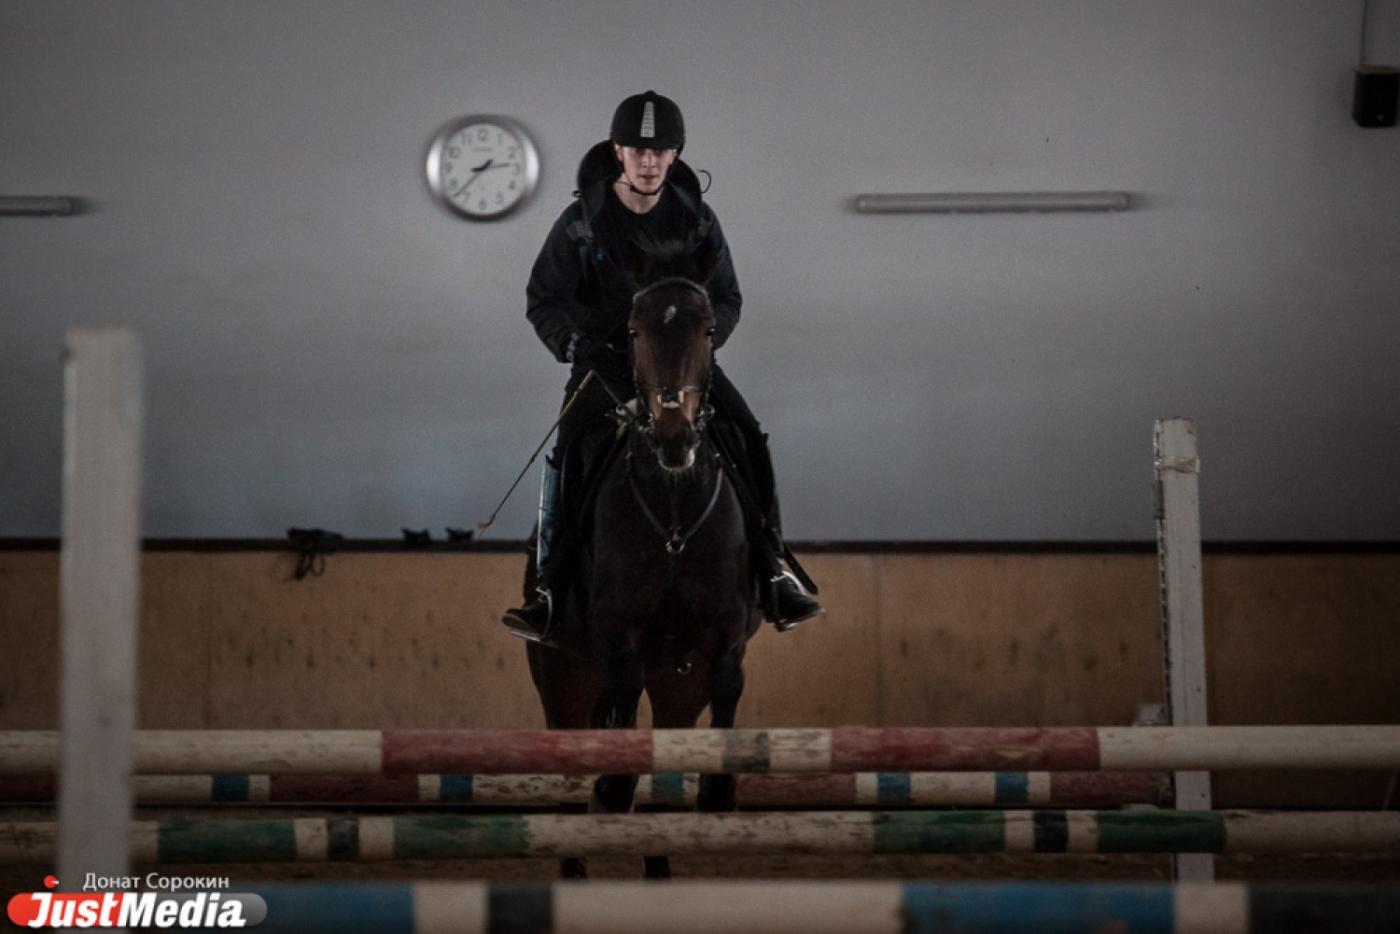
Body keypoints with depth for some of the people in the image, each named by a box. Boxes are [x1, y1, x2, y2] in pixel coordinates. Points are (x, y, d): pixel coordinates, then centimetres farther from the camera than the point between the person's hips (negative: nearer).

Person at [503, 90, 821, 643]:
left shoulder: (695, 220, 3)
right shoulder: (582, 222, -3)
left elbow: (727, 300, 9)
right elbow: (544, 301, 0)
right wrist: (579, 349, -17)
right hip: (604, 359, -2)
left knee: (749, 440, -19)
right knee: (567, 452, -25)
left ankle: (773, 575, -13)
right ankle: (549, 588, -19)